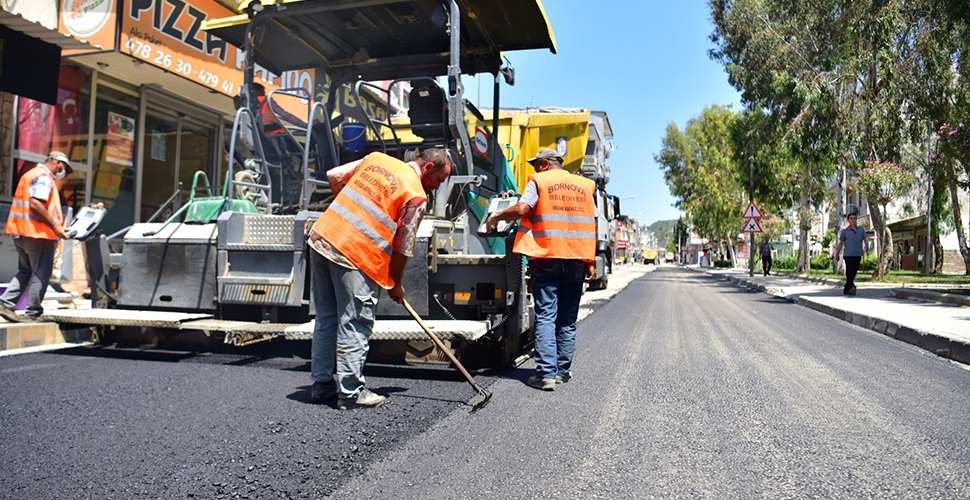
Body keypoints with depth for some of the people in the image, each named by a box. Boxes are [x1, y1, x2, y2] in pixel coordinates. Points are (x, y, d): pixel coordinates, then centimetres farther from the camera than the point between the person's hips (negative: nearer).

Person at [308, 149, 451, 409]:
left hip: (321, 238, 8)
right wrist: (395, 284, 11)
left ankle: (321, 385, 27)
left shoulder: (377, 158, 14)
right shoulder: (417, 196, -5)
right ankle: (350, 392, 12)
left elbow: (334, 177, 19)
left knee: (326, 318, 16)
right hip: (356, 256, -8)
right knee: (355, 326, 3)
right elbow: (402, 248, -3)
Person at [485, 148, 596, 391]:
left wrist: (496, 217, 5)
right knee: (567, 318, 11)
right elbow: (591, 225, 11)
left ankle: (546, 373, -7)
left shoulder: (539, 181, 3)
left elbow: (521, 209, -11)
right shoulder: (584, 185, 16)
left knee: (545, 315, -3)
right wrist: (590, 262, 12)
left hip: (546, 256, -4)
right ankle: (563, 370, 17)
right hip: (576, 259, 4)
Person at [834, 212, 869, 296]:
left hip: (858, 255, 3)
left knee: (853, 273, 8)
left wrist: (867, 246, -22)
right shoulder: (845, 231, 5)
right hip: (848, 255, -3)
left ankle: (846, 289, 18)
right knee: (850, 272, -14)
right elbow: (841, 243, 10)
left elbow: (866, 238, 1)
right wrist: (837, 254, 13)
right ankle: (851, 286, -22)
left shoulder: (861, 230, 13)